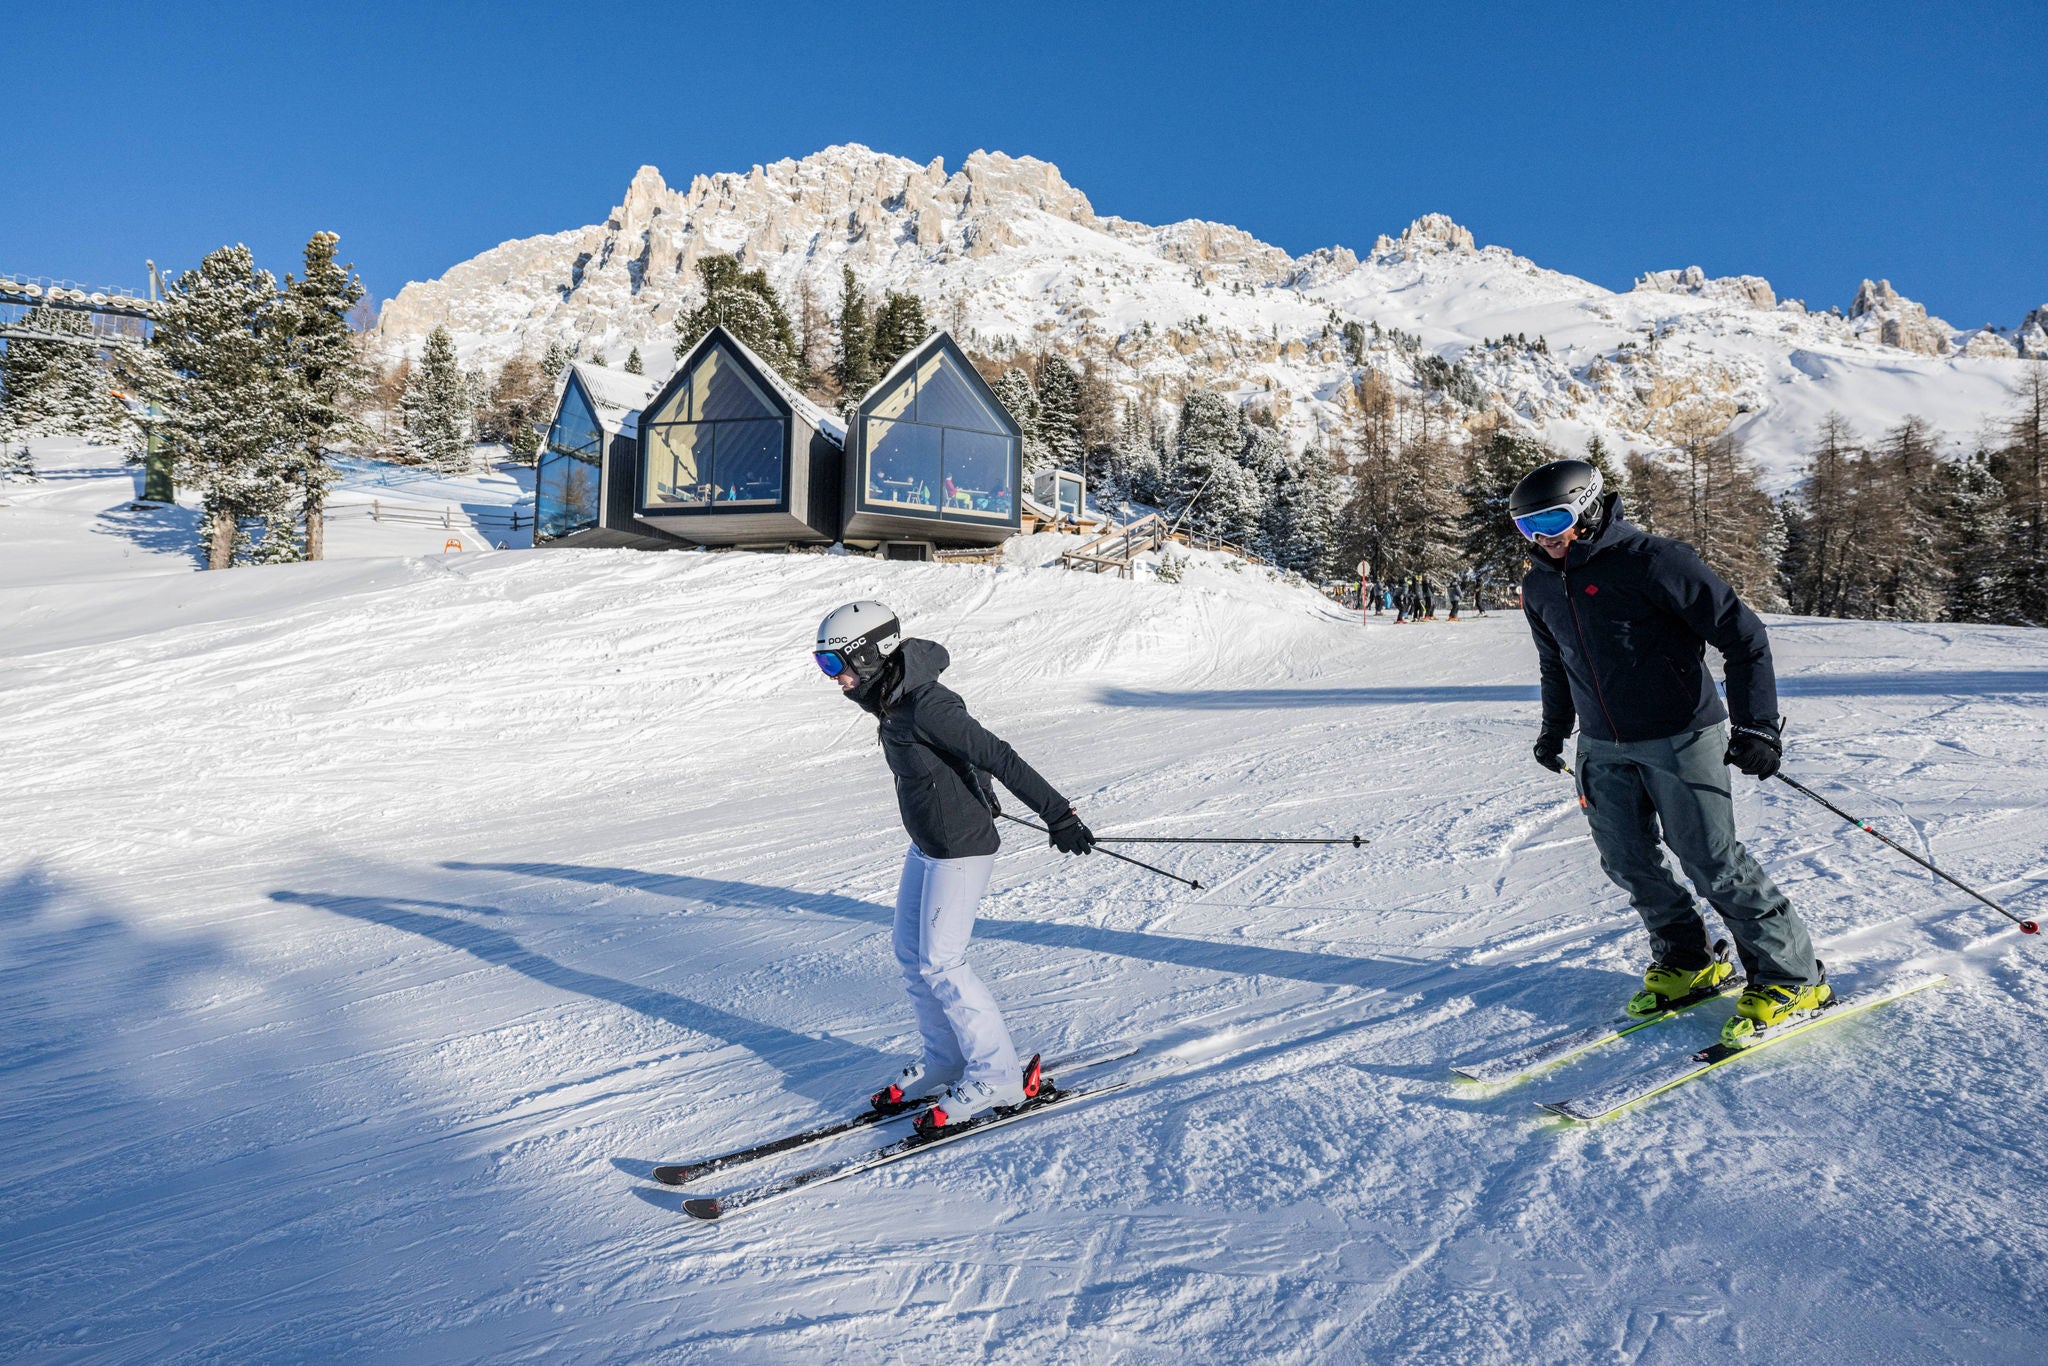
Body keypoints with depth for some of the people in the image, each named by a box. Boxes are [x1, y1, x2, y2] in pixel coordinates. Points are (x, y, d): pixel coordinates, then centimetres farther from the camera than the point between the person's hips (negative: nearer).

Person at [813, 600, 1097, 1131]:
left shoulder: (927, 708, -25)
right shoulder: (893, 703, 4)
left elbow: (998, 756, -26)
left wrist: (1057, 814, -25)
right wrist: (980, 798, 30)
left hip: (960, 850, -10)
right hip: (925, 847, 10)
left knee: (939, 964, -5)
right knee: (910, 954, 13)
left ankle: (998, 1078, 7)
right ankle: (944, 1062, 27)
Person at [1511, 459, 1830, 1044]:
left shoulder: (1651, 561, -16)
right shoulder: (1540, 587, 5)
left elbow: (1742, 633, -14)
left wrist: (1756, 724, -18)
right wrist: (1554, 728, 29)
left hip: (1680, 738, -6)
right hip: (1603, 748, 7)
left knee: (1713, 864, -5)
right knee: (1627, 862, 7)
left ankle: (1792, 978, 11)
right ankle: (1687, 963, 26)